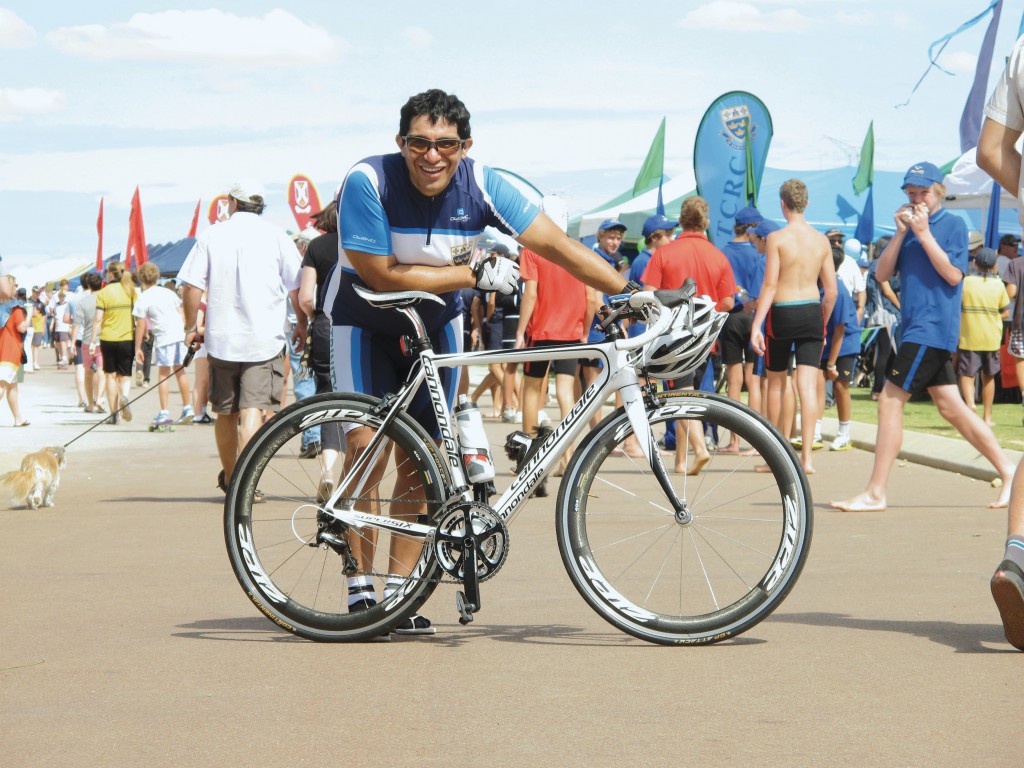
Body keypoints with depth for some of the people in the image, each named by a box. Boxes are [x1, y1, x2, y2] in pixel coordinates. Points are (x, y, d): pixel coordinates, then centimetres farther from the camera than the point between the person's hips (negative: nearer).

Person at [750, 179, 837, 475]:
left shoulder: (777, 238, -8)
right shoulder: (821, 240, 4)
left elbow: (770, 285, -13)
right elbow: (831, 290, 7)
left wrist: (756, 325, -12)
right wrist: (823, 324, 19)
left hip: (782, 312, -3)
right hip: (812, 313, 3)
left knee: (776, 384, 13)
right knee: (808, 386, -2)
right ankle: (806, 455, -11)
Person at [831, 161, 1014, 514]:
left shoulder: (952, 224, -5)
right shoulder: (910, 226, 15)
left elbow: (954, 274, -15)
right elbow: (882, 274, 8)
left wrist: (924, 234, -16)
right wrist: (900, 233, -4)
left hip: (933, 328, -8)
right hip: (917, 327, 8)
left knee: (890, 402, -10)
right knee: (951, 407, 10)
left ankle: (875, 494, -8)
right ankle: (1007, 471, 18)